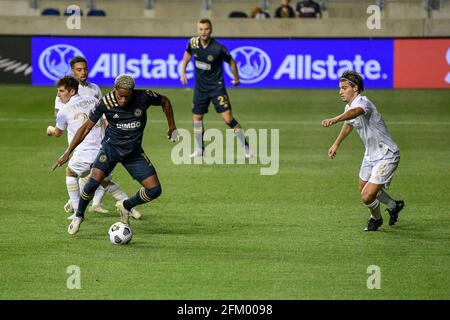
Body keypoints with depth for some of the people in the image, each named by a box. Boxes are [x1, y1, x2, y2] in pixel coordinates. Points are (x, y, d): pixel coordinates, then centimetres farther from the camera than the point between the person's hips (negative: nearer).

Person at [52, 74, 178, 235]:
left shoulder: (144, 97, -18)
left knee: (154, 190, -8)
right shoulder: (106, 102, -19)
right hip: (111, 147, -2)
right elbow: (87, 127, -10)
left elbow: (165, 101, 4)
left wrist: (172, 128, 8)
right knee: (93, 181, -23)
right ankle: (78, 216, 3)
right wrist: (68, 152, -11)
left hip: (134, 151, 2)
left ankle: (125, 206, 21)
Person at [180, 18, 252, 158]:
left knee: (228, 118, -13)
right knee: (197, 118, 10)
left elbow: (231, 62, -5)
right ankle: (199, 150, 27)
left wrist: (236, 78, 7)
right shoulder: (193, 42, -8)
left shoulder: (218, 48, -21)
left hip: (217, 87, -5)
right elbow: (188, 54, 16)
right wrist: (183, 72, 12)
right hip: (200, 87, 5)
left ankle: (246, 148, -4)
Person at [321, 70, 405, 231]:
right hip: (371, 154, 10)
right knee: (364, 189, 25)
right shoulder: (349, 107, 3)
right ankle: (393, 206, 50)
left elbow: (355, 112, -53)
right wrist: (336, 144, 35)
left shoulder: (362, 102, -27)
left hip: (386, 156, -10)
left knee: (367, 197, -13)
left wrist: (335, 119, -70)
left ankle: (376, 218, 20)